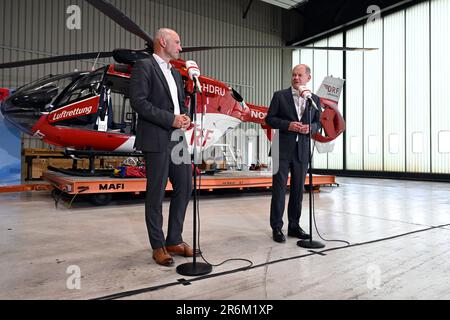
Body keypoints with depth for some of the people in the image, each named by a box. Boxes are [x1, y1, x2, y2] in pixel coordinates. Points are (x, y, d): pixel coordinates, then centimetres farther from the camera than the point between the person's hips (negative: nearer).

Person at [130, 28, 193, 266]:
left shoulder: (175, 73, 21)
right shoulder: (143, 66, -3)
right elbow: (138, 101, -14)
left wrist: (185, 117, 1)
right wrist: (171, 119, -16)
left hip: (178, 139, 8)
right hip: (156, 140, -8)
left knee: (185, 188, 9)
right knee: (156, 195, 1)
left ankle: (174, 241, 22)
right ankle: (158, 246, 15)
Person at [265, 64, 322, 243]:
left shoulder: (315, 100, 11)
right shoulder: (280, 96, 3)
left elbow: (318, 123, 13)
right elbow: (269, 119, 0)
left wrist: (309, 128, -9)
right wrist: (288, 125, -15)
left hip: (302, 150, 3)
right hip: (283, 149, -3)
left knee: (298, 189, 10)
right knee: (279, 189, 0)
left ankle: (294, 226, 22)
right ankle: (276, 227, 10)